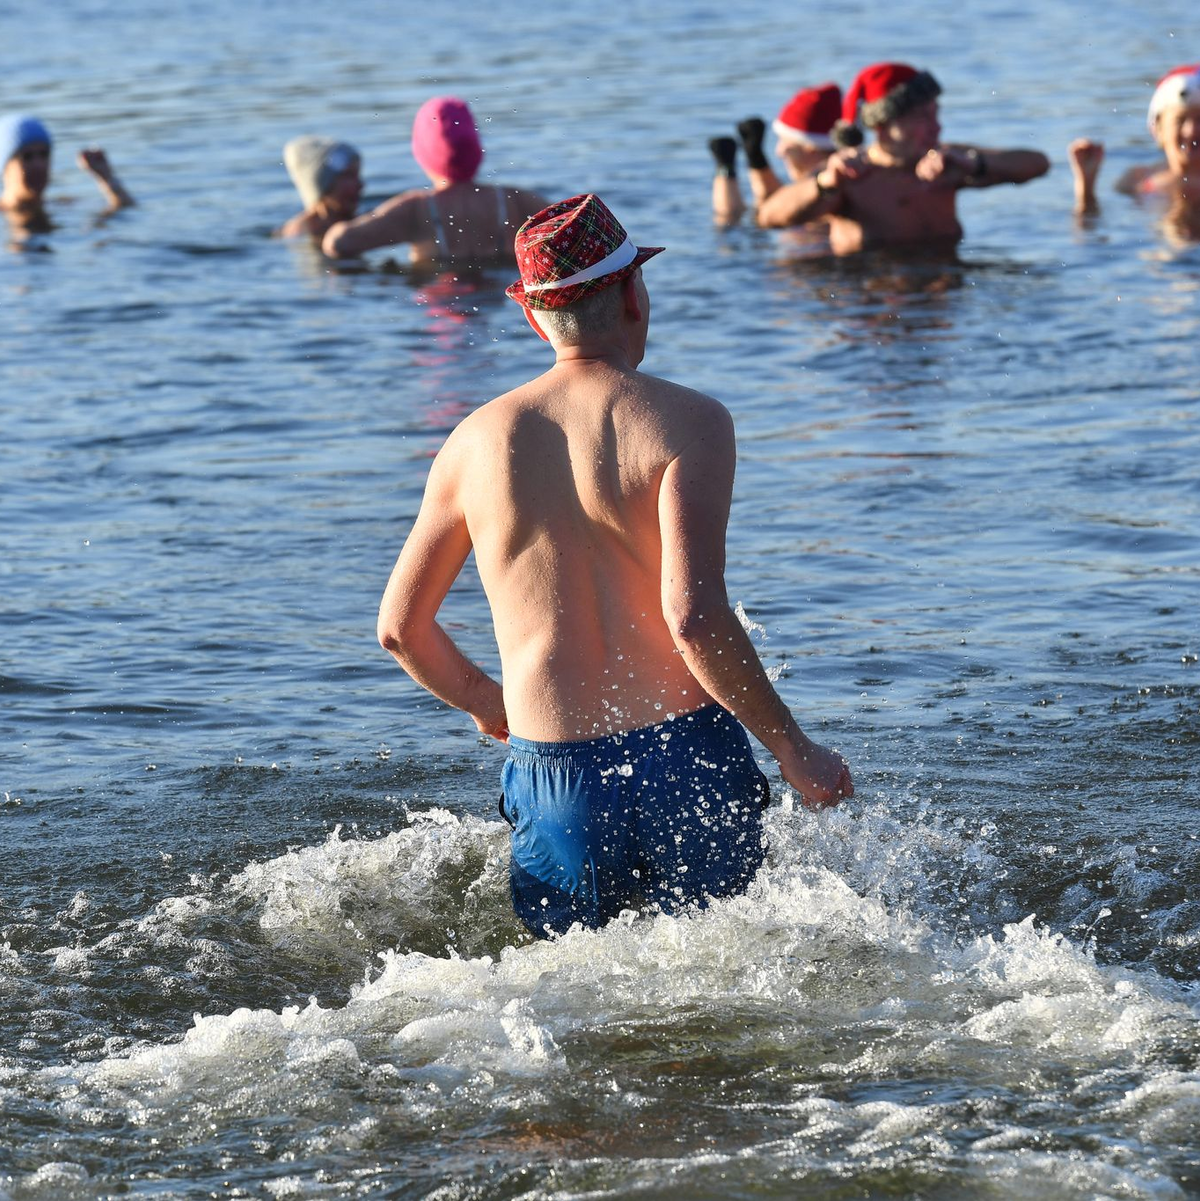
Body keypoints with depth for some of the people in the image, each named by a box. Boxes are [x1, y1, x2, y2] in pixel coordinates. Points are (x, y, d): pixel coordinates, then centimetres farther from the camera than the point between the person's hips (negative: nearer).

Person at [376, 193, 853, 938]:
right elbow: (694, 616, -17)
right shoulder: (688, 423, -6)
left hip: (552, 773, 3)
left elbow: (401, 628, 14)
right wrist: (794, 750, -9)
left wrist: (481, 701, 33)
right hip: (686, 758, -3)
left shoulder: (478, 441, 7)